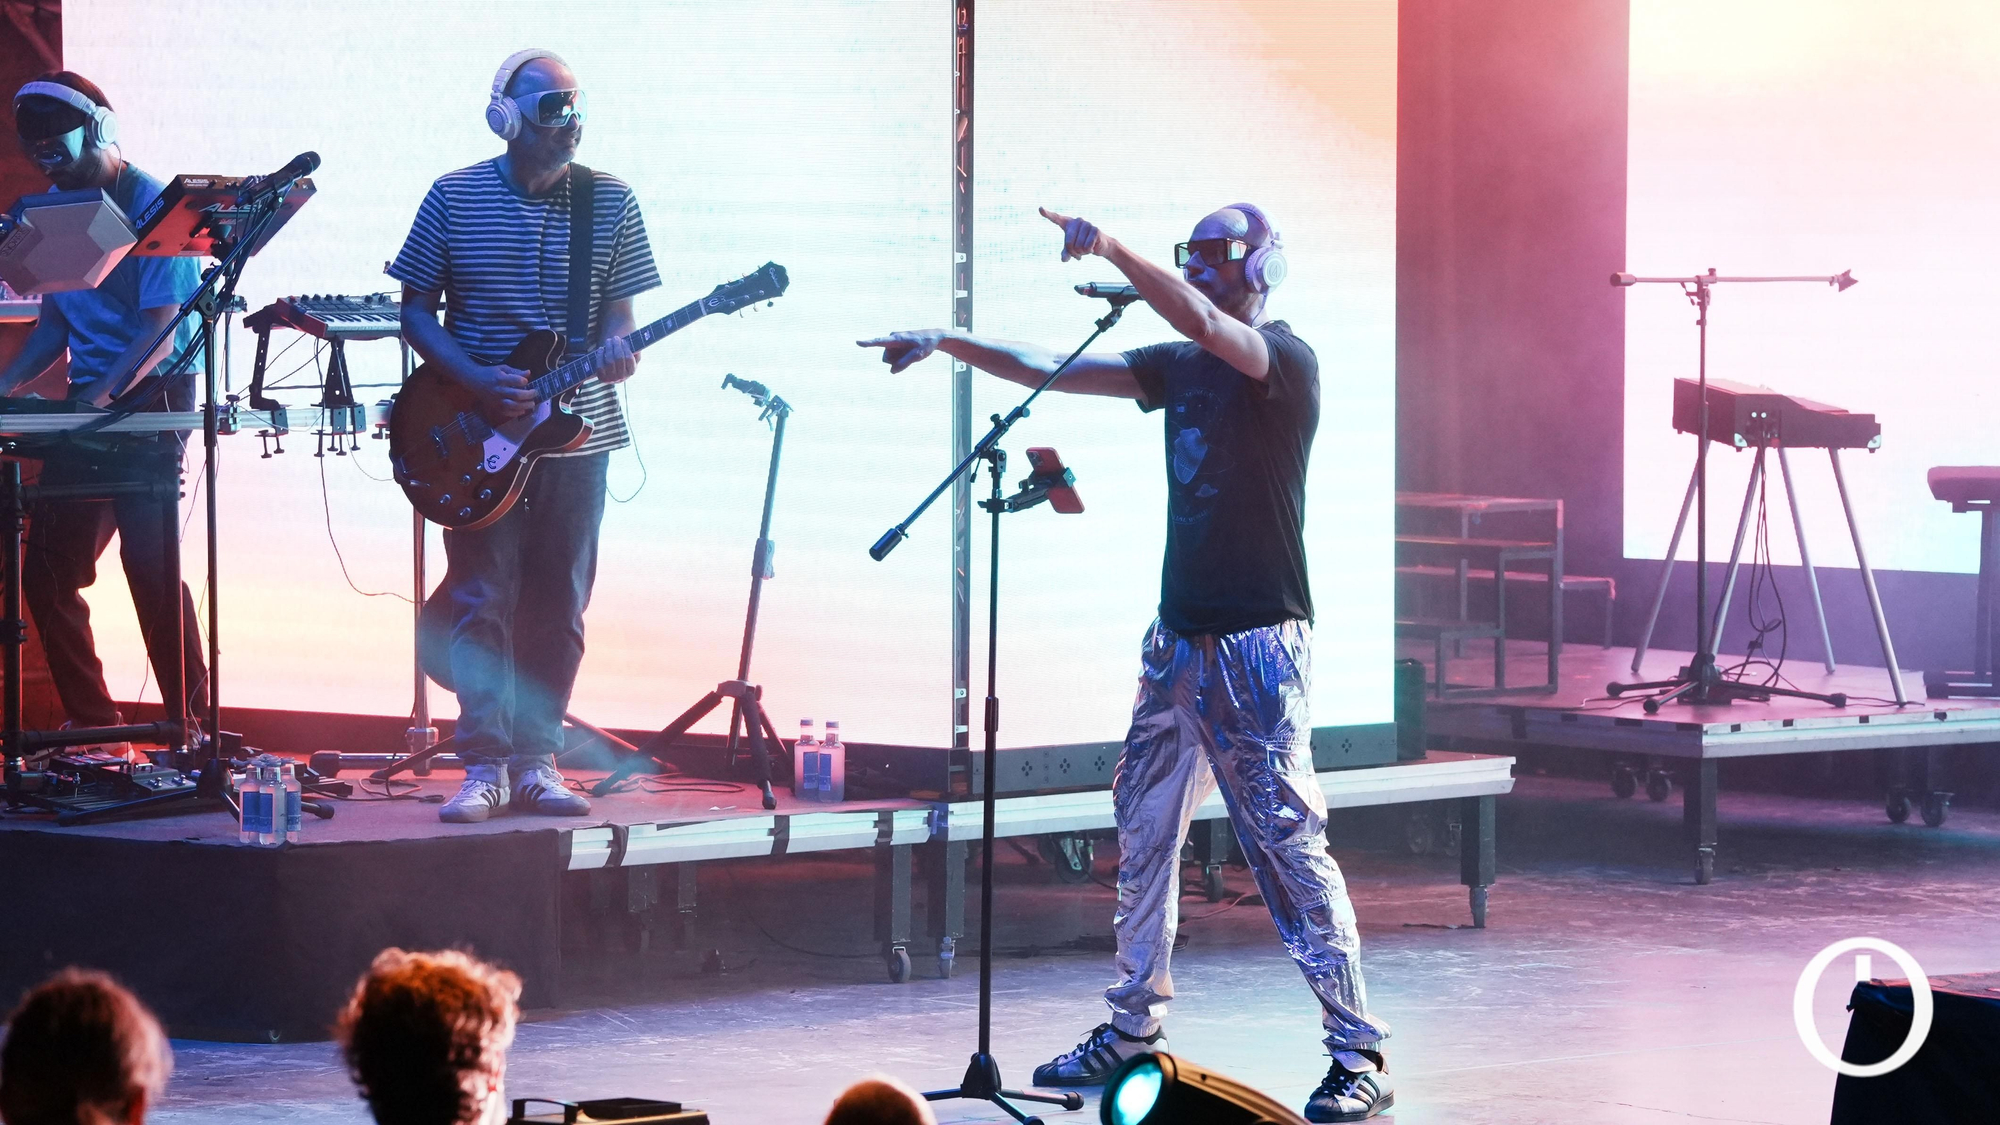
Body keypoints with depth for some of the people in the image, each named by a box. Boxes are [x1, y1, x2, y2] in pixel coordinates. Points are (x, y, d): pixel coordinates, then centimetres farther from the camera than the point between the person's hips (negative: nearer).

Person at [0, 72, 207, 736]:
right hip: (85, 407, 8)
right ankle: (92, 724, 13)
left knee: (149, 563, -16)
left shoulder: (150, 205, -12)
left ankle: (196, 726, -11)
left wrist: (101, 399, -27)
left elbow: (161, 329, -17)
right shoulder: (55, 207, 11)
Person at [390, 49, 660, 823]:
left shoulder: (610, 204, 4)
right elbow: (415, 312, 2)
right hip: (479, 437, -2)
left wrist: (616, 351, -17)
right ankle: (485, 766, -2)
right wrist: (476, 379, -13)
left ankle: (536, 761, 12)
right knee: (483, 601, -4)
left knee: (558, 607, 5)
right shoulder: (455, 199, -1)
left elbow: (617, 316, 7)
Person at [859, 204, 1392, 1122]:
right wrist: (948, 343, 12)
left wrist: (1111, 248, -36)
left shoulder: (1286, 361, -10)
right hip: (1181, 634, 8)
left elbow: (1200, 323, -29)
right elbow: (1051, 372, 17)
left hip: (1258, 642, -8)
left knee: (1289, 841, -10)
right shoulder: (1179, 367, 14)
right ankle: (1135, 1027, 20)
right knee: (1144, 830, 10)